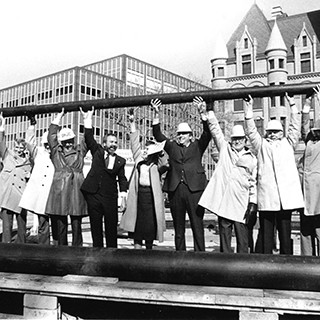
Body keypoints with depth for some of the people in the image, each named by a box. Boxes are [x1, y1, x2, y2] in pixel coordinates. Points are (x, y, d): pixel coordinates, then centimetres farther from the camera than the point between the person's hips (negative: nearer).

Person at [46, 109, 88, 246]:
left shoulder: (80, 151, 14)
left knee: (76, 225, 2)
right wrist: (59, 116, 19)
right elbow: (51, 135, 12)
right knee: (60, 225, 3)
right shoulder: (56, 151, 13)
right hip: (59, 191, 0)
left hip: (76, 191, 0)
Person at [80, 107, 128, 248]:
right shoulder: (97, 152, 9)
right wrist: (88, 119, -8)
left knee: (111, 228, 2)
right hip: (93, 195, 0)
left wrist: (123, 197, -4)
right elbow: (89, 138, 1)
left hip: (110, 198, 0)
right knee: (95, 227, 7)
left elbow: (122, 179, 6)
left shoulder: (120, 161, 8)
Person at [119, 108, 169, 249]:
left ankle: (149, 248, 15)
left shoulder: (157, 165, 4)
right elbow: (134, 142, 13)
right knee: (137, 224, 3)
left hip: (151, 195, -2)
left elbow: (165, 164, -16)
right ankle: (137, 248, 9)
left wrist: (160, 152, -32)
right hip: (138, 195, 2)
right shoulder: (139, 160, 12)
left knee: (150, 225, 2)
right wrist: (132, 123, 11)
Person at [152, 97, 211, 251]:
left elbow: (207, 134, -1)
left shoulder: (197, 146, 12)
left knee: (197, 226, -1)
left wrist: (203, 113, -13)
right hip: (175, 190, 3)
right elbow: (157, 135, 10)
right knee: (178, 227, 9)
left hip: (194, 189, -2)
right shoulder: (172, 146, 17)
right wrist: (156, 114, 0)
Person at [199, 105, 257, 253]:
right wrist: (209, 111, 1)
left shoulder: (252, 159, 11)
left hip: (241, 204, 0)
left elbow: (254, 183, 8)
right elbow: (215, 129, 7)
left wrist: (253, 204, 1)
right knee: (224, 233, 6)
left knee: (242, 236, 1)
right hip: (223, 201, 1)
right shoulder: (224, 149, 12)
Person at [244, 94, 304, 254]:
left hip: (286, 197, 1)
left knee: (285, 232, 7)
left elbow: (295, 127, 13)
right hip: (266, 197, -1)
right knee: (266, 234, 2)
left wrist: (292, 104, 11)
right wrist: (249, 108, 5)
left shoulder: (288, 143, 19)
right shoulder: (261, 145, 16)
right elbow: (251, 130, 9)